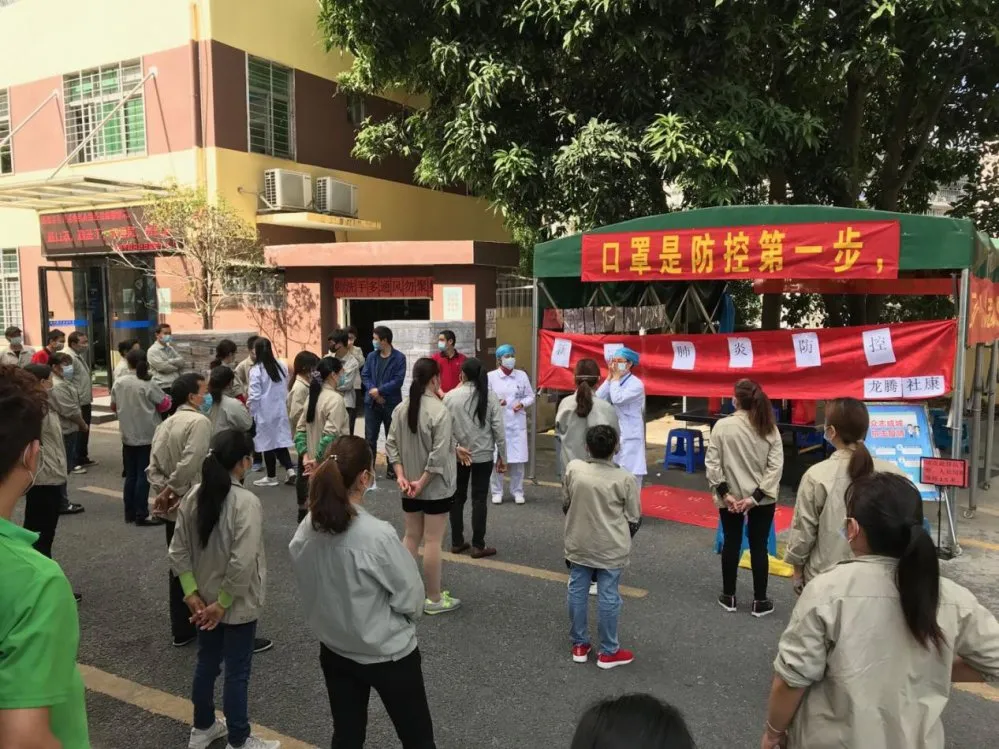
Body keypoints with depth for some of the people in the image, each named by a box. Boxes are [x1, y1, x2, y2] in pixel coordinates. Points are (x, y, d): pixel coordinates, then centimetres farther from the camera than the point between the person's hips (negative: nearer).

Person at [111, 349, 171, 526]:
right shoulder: (148, 384, -15)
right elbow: (164, 405, -8)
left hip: (128, 436, 5)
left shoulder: (118, 382, 0)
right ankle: (141, 515, 1)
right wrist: (167, 398, 13)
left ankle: (130, 513, 21)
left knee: (130, 475, 14)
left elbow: (113, 406, 13)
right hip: (148, 436, -5)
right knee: (144, 475, -1)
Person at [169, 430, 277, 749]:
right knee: (237, 672, 10)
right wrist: (223, 603, -16)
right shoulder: (246, 502, -25)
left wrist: (192, 593, -1)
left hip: (204, 599, 7)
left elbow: (178, 552, -1)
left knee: (206, 663, 24)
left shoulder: (193, 495, -5)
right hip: (237, 604, -6)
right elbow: (242, 563, -28)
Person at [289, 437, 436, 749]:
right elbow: (411, 598, -18)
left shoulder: (305, 531, -11)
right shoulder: (378, 535, -29)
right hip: (388, 654, -5)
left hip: (333, 650, 6)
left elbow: (307, 590, 3)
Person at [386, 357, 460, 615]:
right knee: (432, 541, 2)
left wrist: (401, 476, -2)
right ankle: (434, 599, 12)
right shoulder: (440, 410, -19)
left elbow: (391, 445, 2)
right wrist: (422, 482, -15)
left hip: (410, 487, 7)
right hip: (435, 487, -6)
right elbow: (439, 454, -22)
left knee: (411, 537, 16)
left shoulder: (401, 408, 2)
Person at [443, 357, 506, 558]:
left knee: (457, 497, 13)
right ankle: (478, 545, 9)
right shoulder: (490, 396, -8)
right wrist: (502, 456, 2)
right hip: (483, 455, -1)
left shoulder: (450, 396, -7)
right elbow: (498, 428, -7)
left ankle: (457, 542, 20)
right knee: (479, 499, 5)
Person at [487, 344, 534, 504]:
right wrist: (496, 402, -20)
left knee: (518, 459, 4)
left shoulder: (522, 375, 6)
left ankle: (517, 491, 17)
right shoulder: (491, 376, -1)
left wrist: (522, 404, -10)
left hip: (517, 423, 2)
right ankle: (497, 492, 16)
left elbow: (530, 396, 10)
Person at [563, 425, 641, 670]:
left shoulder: (573, 469, -9)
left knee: (577, 592, 15)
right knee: (608, 597, 7)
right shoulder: (624, 479, -15)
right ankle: (608, 652, 18)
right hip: (611, 549, -3)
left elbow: (566, 505, 4)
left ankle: (579, 645, 27)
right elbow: (634, 519, -7)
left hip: (578, 544, 3)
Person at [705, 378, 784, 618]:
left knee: (731, 543, 13)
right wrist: (757, 495, -11)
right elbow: (775, 466, -10)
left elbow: (712, 462, -13)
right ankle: (760, 601, 19)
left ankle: (728, 596, 26)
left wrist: (724, 492, -8)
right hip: (762, 499, 1)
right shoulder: (770, 428, -7)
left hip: (730, 497, -1)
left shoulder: (722, 426, -13)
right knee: (759, 547, 10)